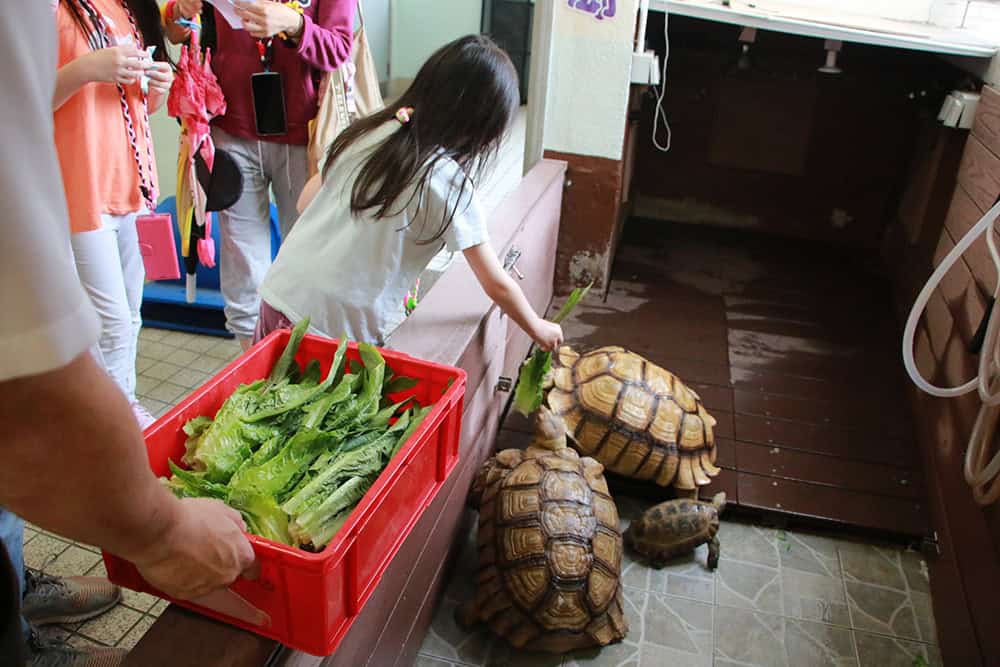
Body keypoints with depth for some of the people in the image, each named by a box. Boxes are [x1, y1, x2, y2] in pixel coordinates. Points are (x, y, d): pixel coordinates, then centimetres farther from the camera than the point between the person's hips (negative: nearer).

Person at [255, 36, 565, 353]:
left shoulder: (368, 130, 2)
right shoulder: (449, 183, -14)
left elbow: (306, 201, 13)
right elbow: (497, 285, -7)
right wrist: (539, 329, 9)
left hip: (278, 295, 6)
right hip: (337, 328, -5)